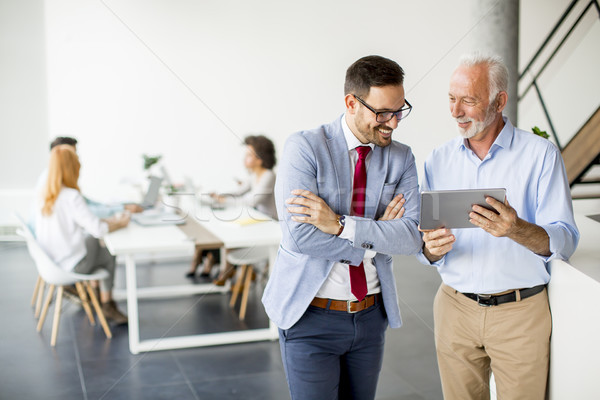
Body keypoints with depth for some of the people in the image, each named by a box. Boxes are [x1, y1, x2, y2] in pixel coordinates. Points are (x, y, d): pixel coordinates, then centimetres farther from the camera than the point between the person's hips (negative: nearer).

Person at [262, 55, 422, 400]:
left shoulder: (402, 158, 2)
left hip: (371, 315, 5)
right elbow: (299, 236, -22)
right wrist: (376, 235, -14)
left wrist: (341, 225, -23)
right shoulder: (305, 147, -12)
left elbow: (412, 236, -11)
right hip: (311, 316, -4)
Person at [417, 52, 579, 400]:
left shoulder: (541, 154, -6)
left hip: (520, 311, -3)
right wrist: (432, 249, -18)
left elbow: (565, 242, -13)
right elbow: (426, 250, 6)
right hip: (455, 307, 3)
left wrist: (516, 229, -32)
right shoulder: (439, 159, 5)